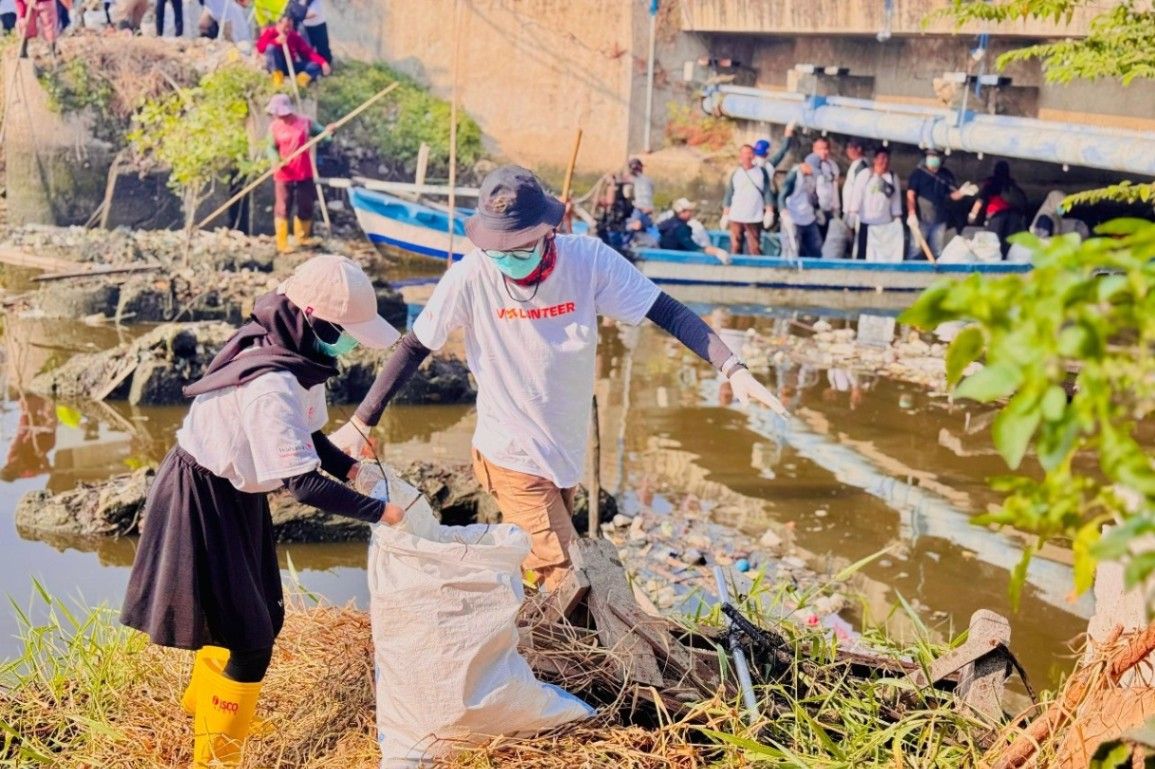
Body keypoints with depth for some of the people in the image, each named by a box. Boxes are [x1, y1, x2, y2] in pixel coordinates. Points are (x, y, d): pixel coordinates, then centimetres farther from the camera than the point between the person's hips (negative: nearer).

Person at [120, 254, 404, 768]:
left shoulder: (291, 354, -7)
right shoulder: (272, 386, -35)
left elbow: (304, 435, 8)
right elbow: (303, 484, -35)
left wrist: (352, 469, -6)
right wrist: (380, 512, -28)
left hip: (235, 494, 9)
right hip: (203, 501, -9)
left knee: (263, 615, 22)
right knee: (250, 638, -2)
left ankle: (202, 701, 49)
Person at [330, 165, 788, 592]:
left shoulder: (589, 261, -15)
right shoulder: (470, 278, -19)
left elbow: (666, 312, -13)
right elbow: (414, 348, -9)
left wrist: (732, 368, -24)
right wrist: (360, 423, -8)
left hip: (568, 453, 4)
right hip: (513, 460, -3)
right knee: (568, 583, -9)